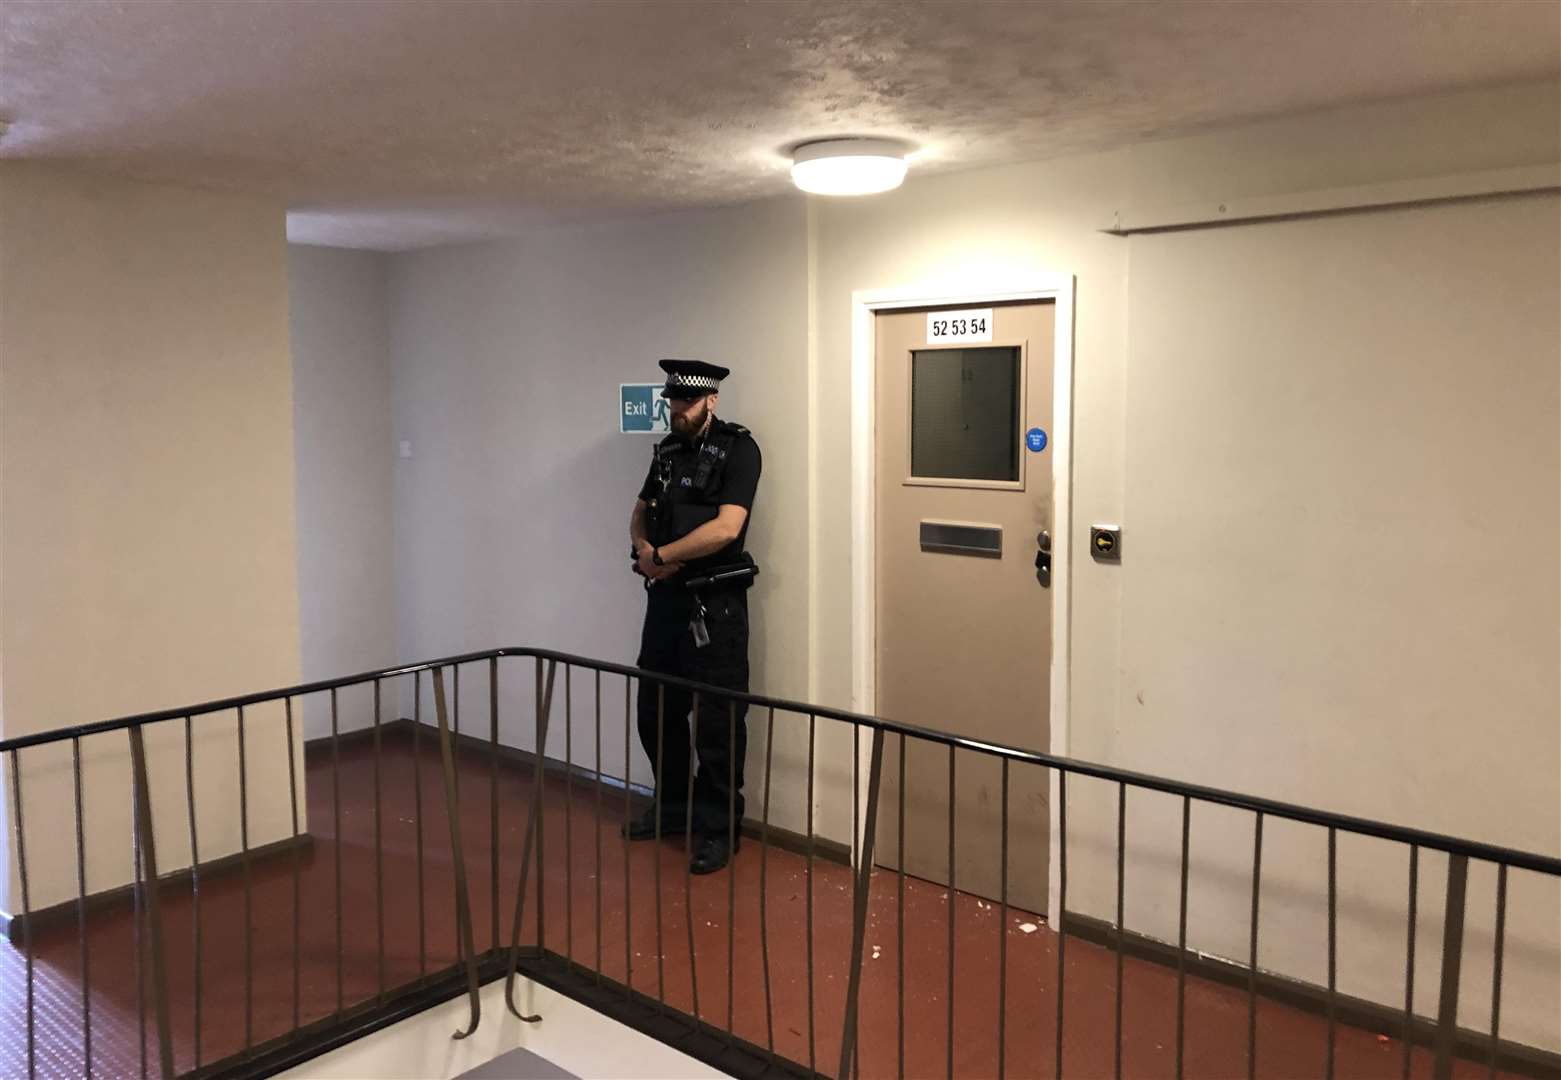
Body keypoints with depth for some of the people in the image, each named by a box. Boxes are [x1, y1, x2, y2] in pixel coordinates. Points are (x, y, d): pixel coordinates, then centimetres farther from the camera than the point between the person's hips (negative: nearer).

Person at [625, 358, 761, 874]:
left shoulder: (738, 448, -10)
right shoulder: (668, 449, 13)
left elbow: (726, 527, -20)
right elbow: (641, 512, 18)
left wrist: (661, 555, -12)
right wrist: (644, 550, -5)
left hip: (714, 604, -7)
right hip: (666, 597, 8)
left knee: (717, 722, 0)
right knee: (655, 711, 16)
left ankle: (718, 829, 13)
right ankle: (673, 807, 34)